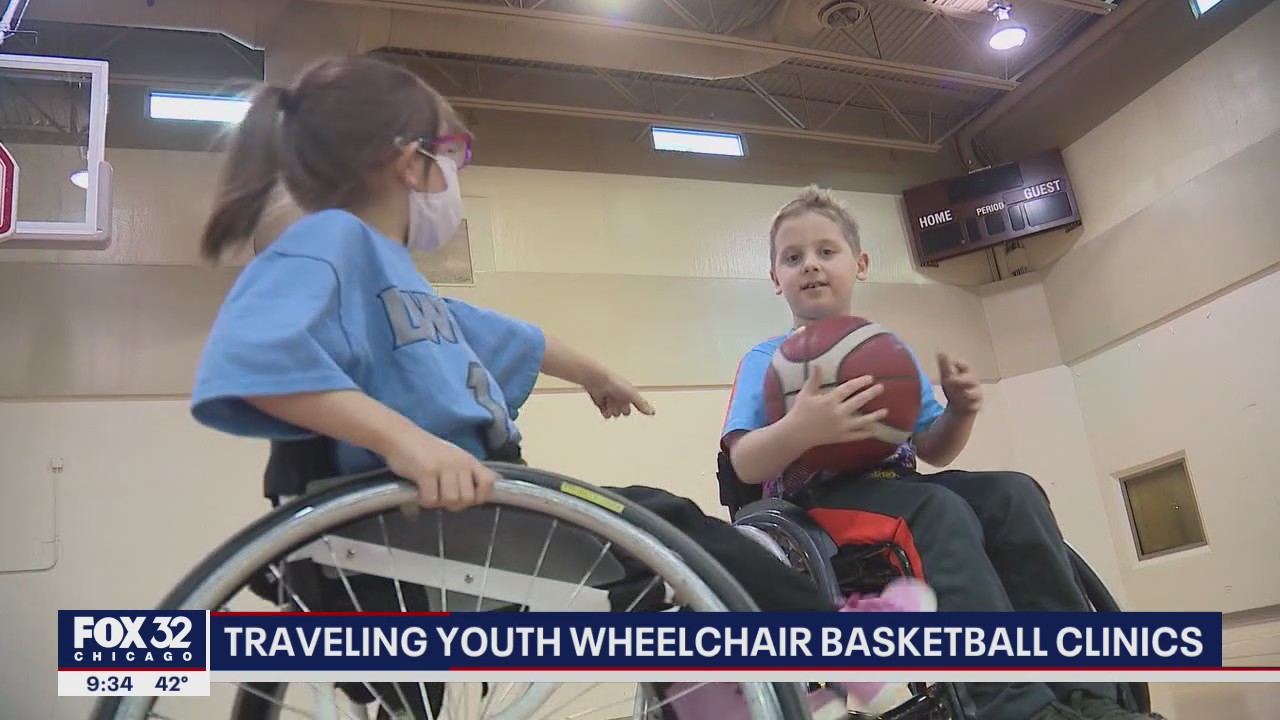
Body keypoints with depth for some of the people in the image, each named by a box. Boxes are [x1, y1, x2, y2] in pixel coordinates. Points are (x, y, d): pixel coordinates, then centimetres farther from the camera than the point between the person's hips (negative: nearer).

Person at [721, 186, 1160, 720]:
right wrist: (801, 429, -31)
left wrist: (960, 413, -6)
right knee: (942, 511, -32)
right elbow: (745, 465, -10)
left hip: (897, 485, 6)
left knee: (1013, 493, -19)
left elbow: (933, 451, 17)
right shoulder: (768, 359, 4)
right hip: (821, 499, -5)